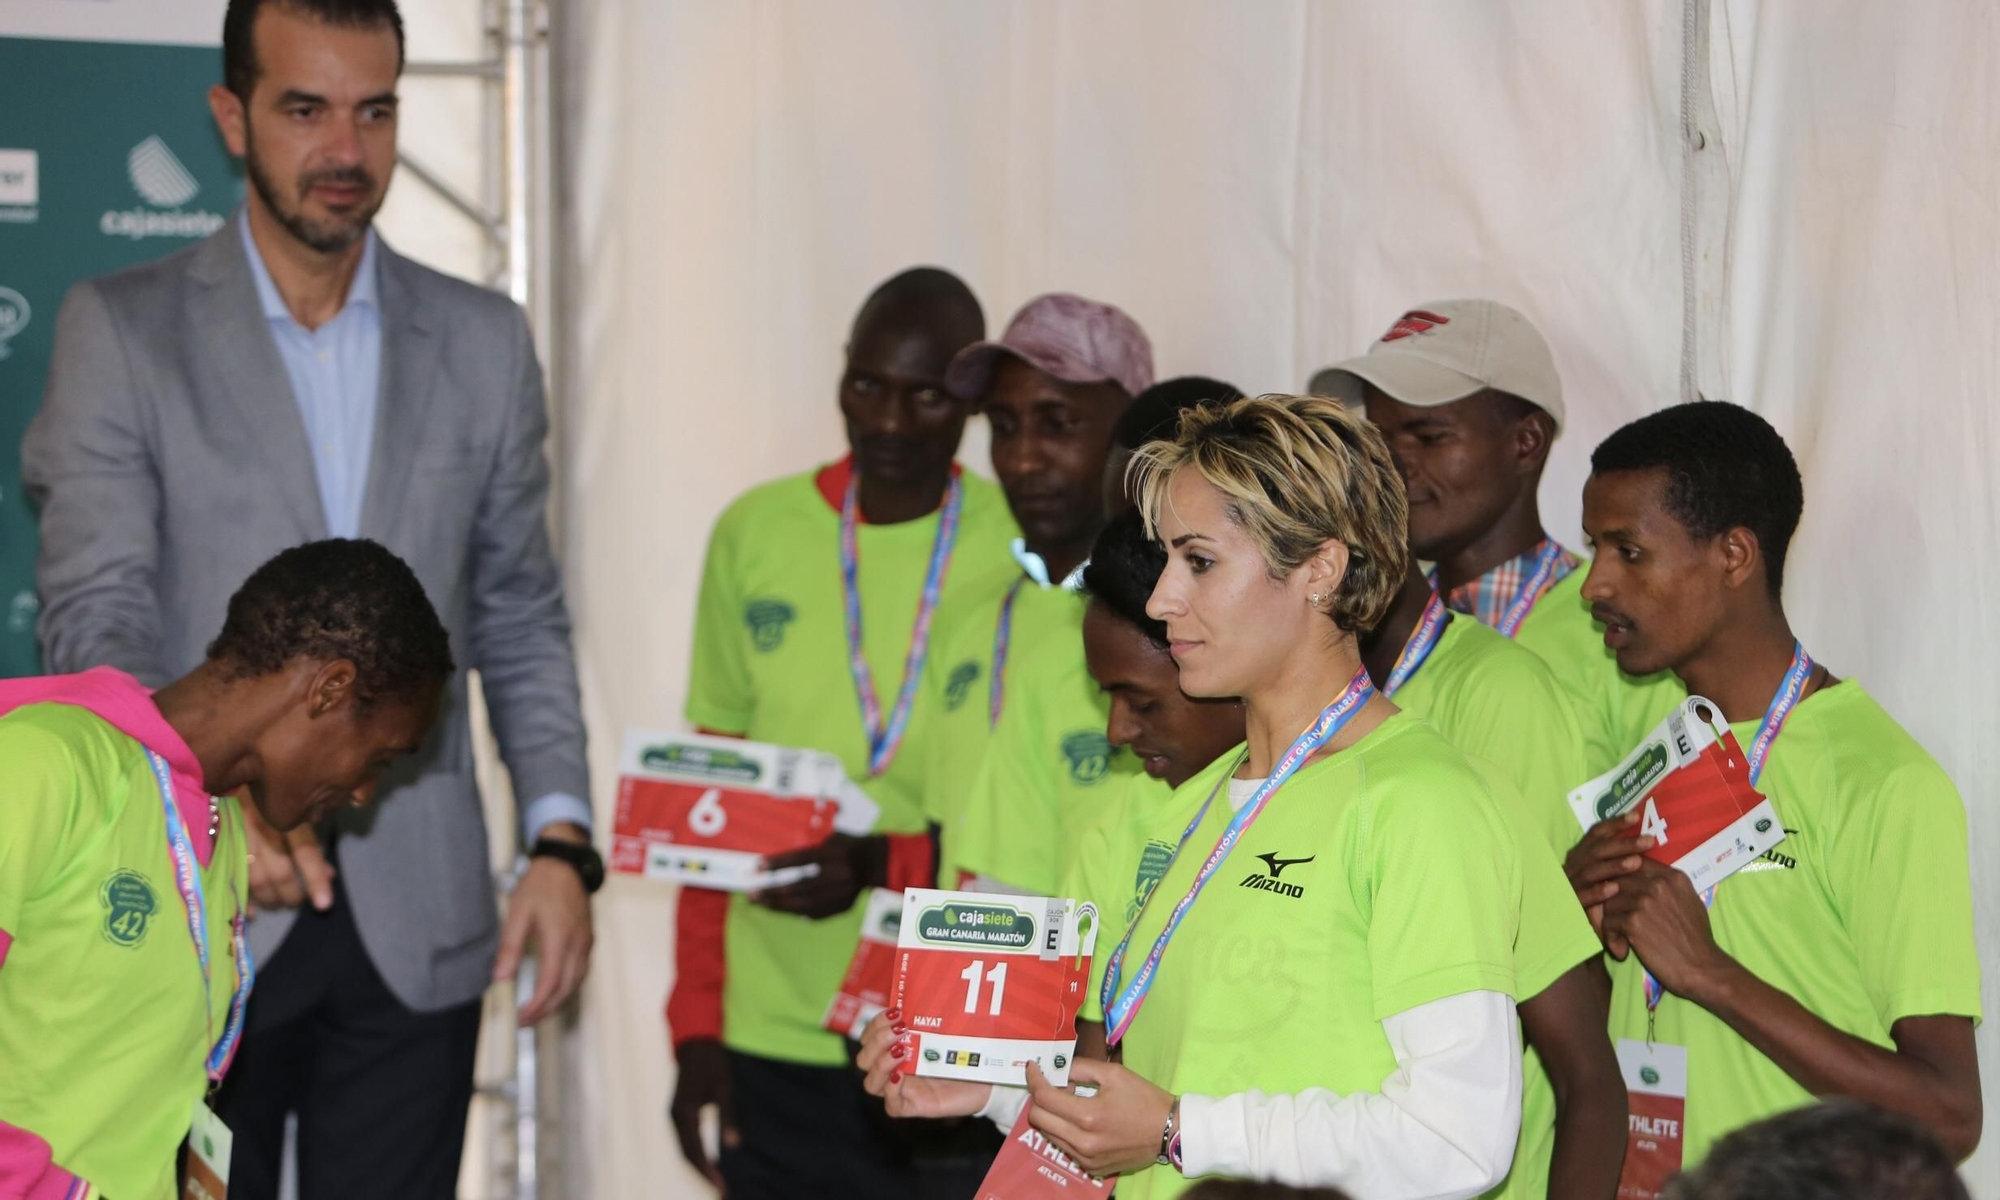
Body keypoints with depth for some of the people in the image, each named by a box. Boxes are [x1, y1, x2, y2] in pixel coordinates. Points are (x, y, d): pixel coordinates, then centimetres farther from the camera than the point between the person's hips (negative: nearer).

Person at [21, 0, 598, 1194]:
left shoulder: (484, 341, 10)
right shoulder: (122, 330, 0)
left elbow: (520, 623, 13)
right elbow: (96, 621, -6)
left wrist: (561, 841, 0)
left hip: (416, 926, 2)